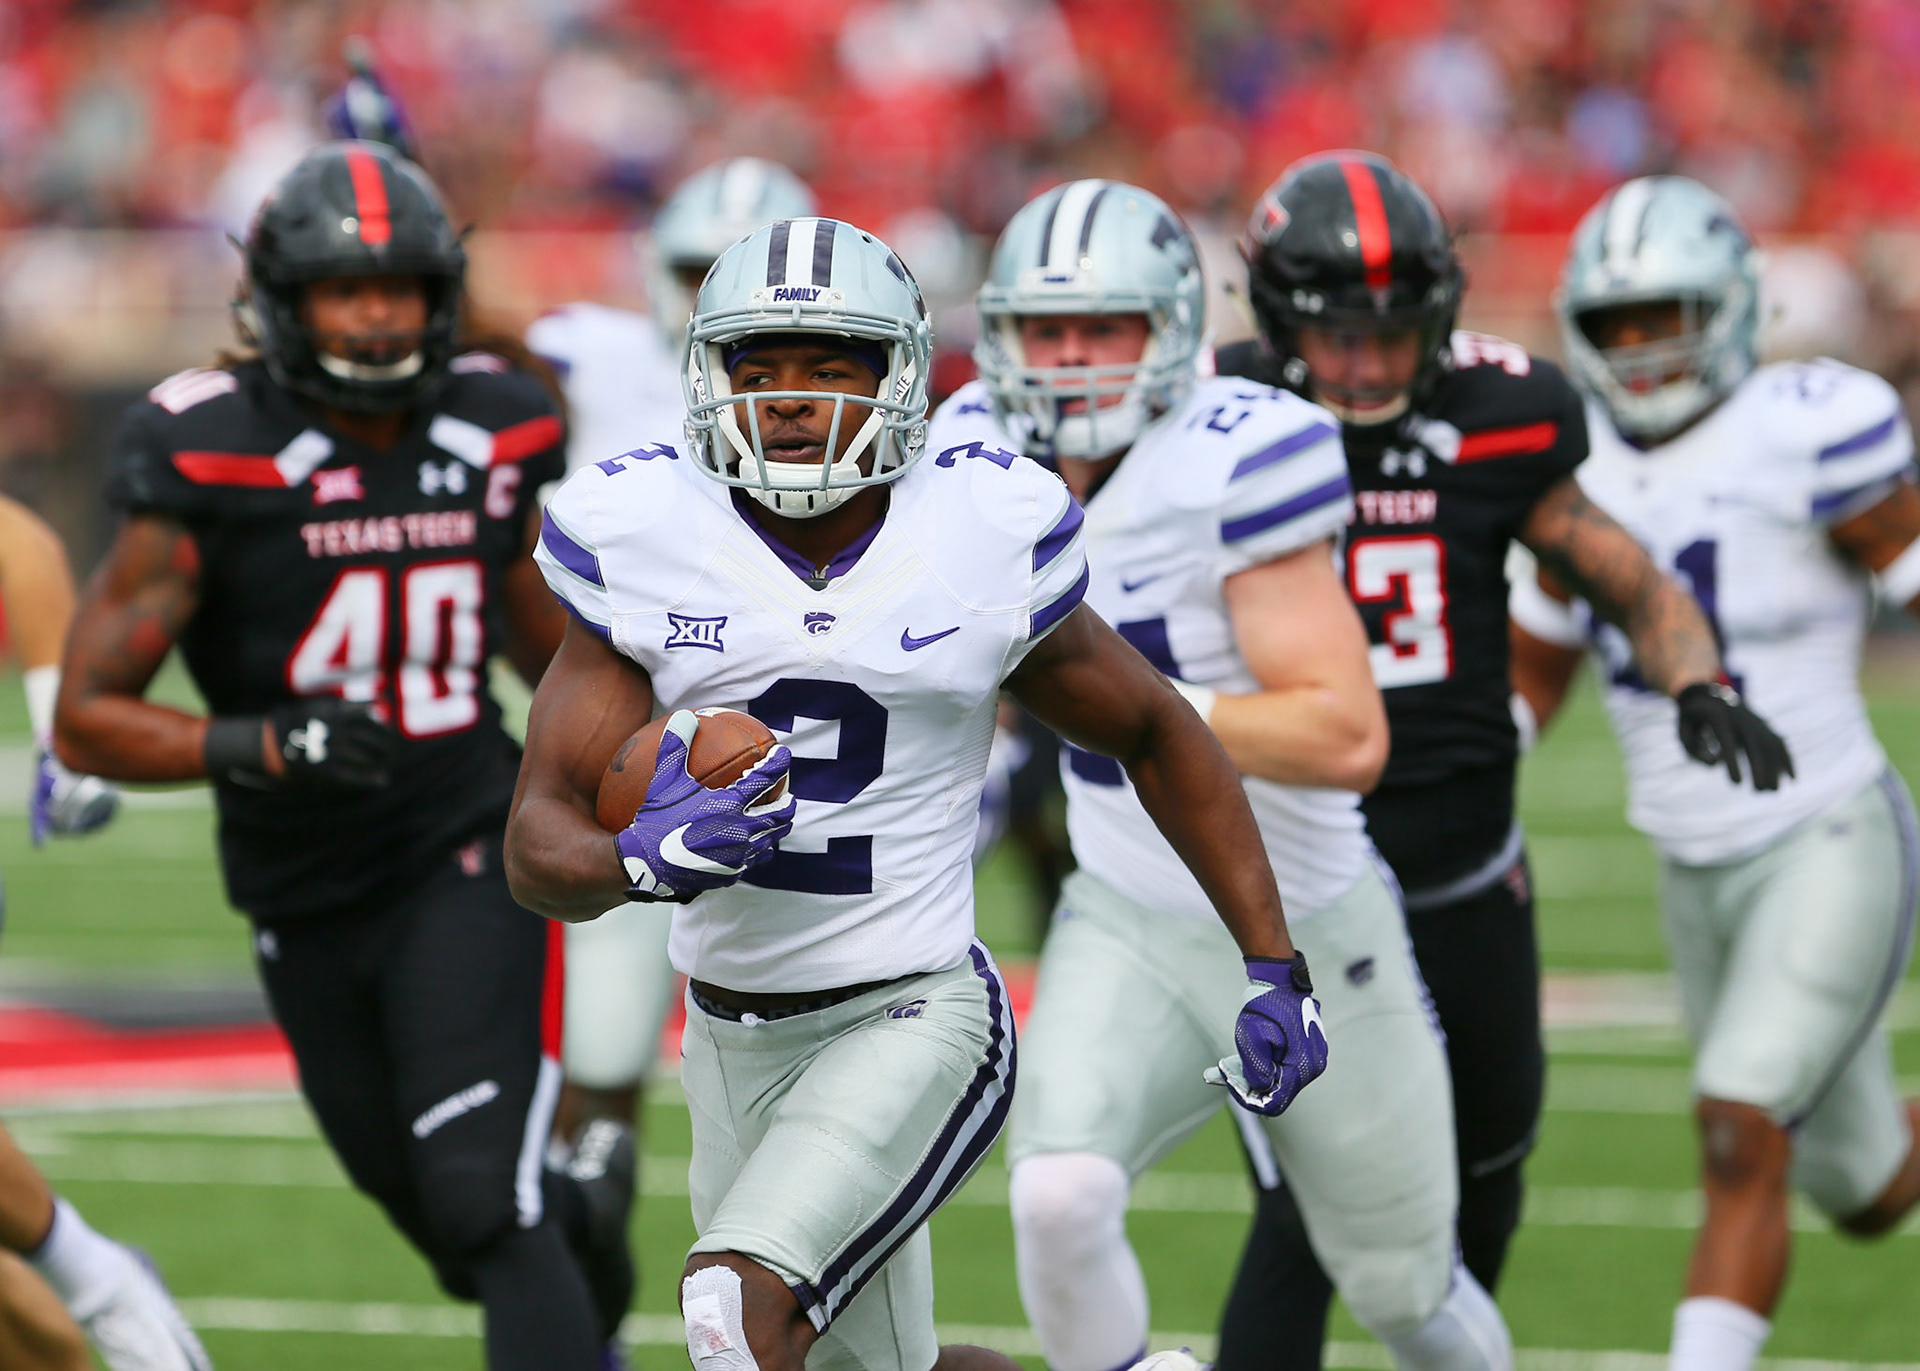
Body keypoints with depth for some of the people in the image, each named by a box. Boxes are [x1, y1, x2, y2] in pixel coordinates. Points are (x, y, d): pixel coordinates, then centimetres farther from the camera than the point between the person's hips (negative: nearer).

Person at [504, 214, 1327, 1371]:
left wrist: (1274, 965, 5)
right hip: (732, 1044, 4)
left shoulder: (984, 543, -6)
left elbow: (1160, 736, 10)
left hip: (913, 1020, -4)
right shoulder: (641, 546, -4)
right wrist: (644, 859, -30)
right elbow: (541, 842, -7)